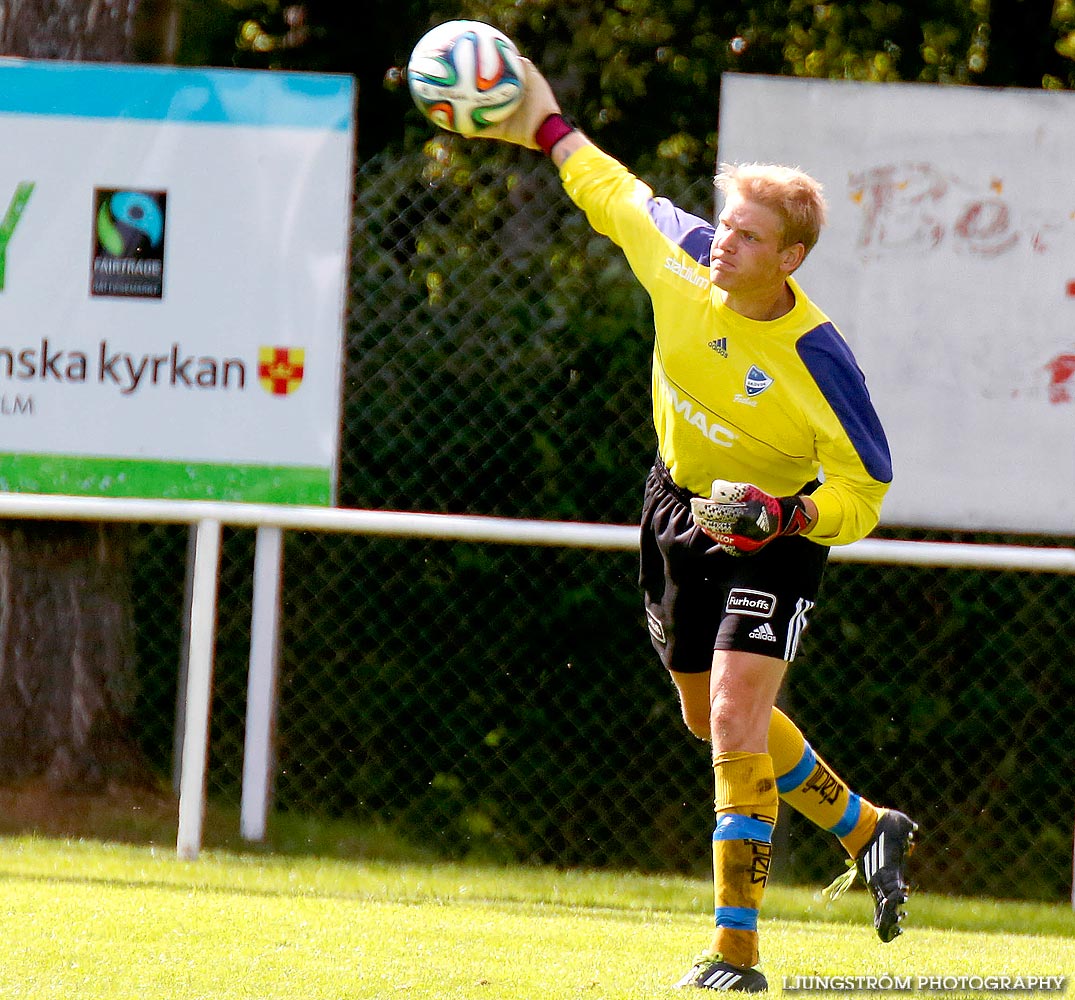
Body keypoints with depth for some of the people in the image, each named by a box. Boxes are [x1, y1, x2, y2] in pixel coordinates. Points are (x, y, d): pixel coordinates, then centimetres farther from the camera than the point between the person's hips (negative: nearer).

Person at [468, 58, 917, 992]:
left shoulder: (817, 360, -30)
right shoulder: (681, 257, -18)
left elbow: (864, 494, -20)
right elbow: (617, 192, 6)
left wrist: (785, 514, -37)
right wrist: (547, 128, 11)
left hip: (776, 533, -6)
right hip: (679, 505, 7)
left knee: (736, 717, -18)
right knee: (711, 717, 19)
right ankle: (866, 829, 40)